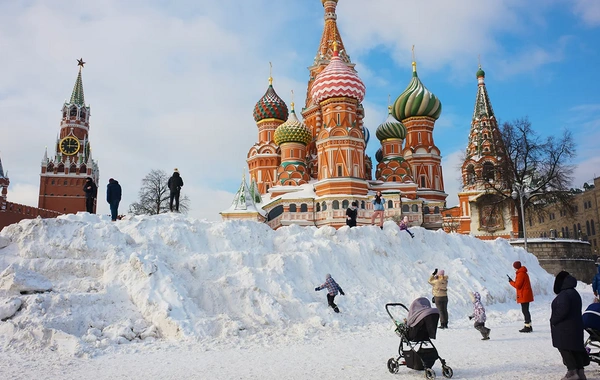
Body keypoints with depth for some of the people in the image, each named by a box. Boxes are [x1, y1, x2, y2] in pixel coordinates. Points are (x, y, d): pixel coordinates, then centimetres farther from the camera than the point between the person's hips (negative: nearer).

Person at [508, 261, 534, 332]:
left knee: (525, 311, -6)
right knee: (526, 310, 14)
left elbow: (517, 285, -16)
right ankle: (528, 326, 20)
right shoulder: (524, 273, 16)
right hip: (526, 295, 10)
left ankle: (527, 327, -4)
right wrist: (513, 281, 10)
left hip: (524, 296, -10)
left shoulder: (520, 274, -16)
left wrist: (511, 281, -2)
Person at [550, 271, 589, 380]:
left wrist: (554, 320, -12)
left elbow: (562, 310, -26)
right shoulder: (574, 293, 12)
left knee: (565, 349, -1)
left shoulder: (564, 295, -20)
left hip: (564, 328, -10)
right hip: (575, 326, 10)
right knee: (575, 348, 13)